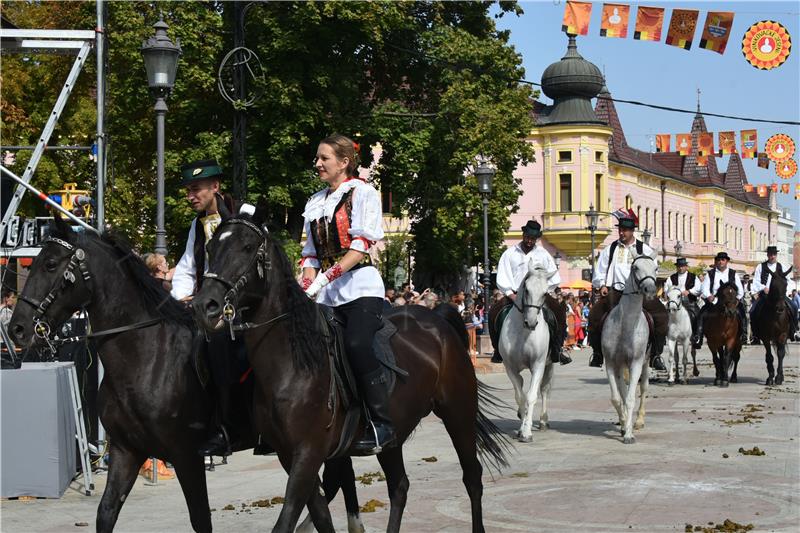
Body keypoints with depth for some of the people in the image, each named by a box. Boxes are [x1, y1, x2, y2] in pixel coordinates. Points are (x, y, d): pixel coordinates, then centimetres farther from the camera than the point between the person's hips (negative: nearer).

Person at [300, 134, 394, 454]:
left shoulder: (362, 193, 1)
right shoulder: (315, 203, 21)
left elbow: (362, 246, -10)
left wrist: (326, 277, -19)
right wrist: (307, 286, 1)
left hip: (359, 286, -7)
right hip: (324, 295, 7)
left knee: (356, 344, -26)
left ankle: (382, 425, -23)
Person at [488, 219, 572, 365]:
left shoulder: (543, 254, 7)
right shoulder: (510, 253, 5)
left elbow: (553, 279, 7)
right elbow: (502, 278, 0)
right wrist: (512, 295, -12)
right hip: (514, 294, 0)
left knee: (559, 310, -25)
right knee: (494, 312, -25)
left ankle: (557, 349, -17)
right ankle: (498, 350, -11)